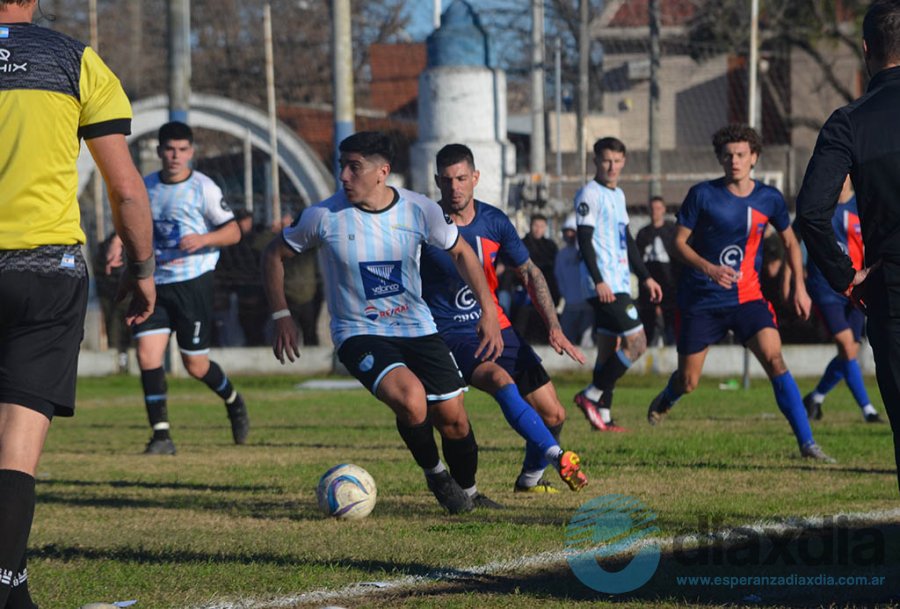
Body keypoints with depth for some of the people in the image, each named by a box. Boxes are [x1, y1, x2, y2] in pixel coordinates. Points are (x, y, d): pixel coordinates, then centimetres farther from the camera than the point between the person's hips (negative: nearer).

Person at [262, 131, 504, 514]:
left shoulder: (420, 211, -10)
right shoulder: (323, 217, -14)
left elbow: (461, 253, 7)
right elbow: (274, 255, 2)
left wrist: (488, 310, 0)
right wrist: (282, 317, -4)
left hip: (417, 328, 3)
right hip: (359, 334, -3)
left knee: (453, 417, 0)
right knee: (410, 399, -29)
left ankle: (468, 492, 31)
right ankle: (435, 475, 0)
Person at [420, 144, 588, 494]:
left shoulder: (494, 222, 0)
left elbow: (529, 273, 10)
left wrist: (554, 327, 1)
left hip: (496, 329, 5)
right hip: (450, 334, -5)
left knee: (553, 415, 0)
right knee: (500, 380, -36)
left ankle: (530, 478, 27)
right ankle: (557, 457, -38)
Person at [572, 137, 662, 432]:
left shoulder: (618, 195, 19)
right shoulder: (589, 194, -8)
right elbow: (584, 240, -15)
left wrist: (645, 277, 24)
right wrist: (598, 281, -23)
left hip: (619, 283, 9)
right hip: (603, 285, -9)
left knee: (609, 347, 8)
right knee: (636, 341, -13)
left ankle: (603, 415, 10)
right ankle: (591, 396, -8)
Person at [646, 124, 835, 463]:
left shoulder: (768, 199, 0)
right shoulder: (702, 195, -8)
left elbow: (790, 242, 15)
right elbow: (679, 242, -5)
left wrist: (799, 286, 7)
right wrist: (709, 269, -22)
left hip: (747, 298, 1)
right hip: (701, 299, -1)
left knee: (774, 359, -20)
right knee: (688, 381, 6)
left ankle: (806, 443, -19)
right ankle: (665, 400, 46)